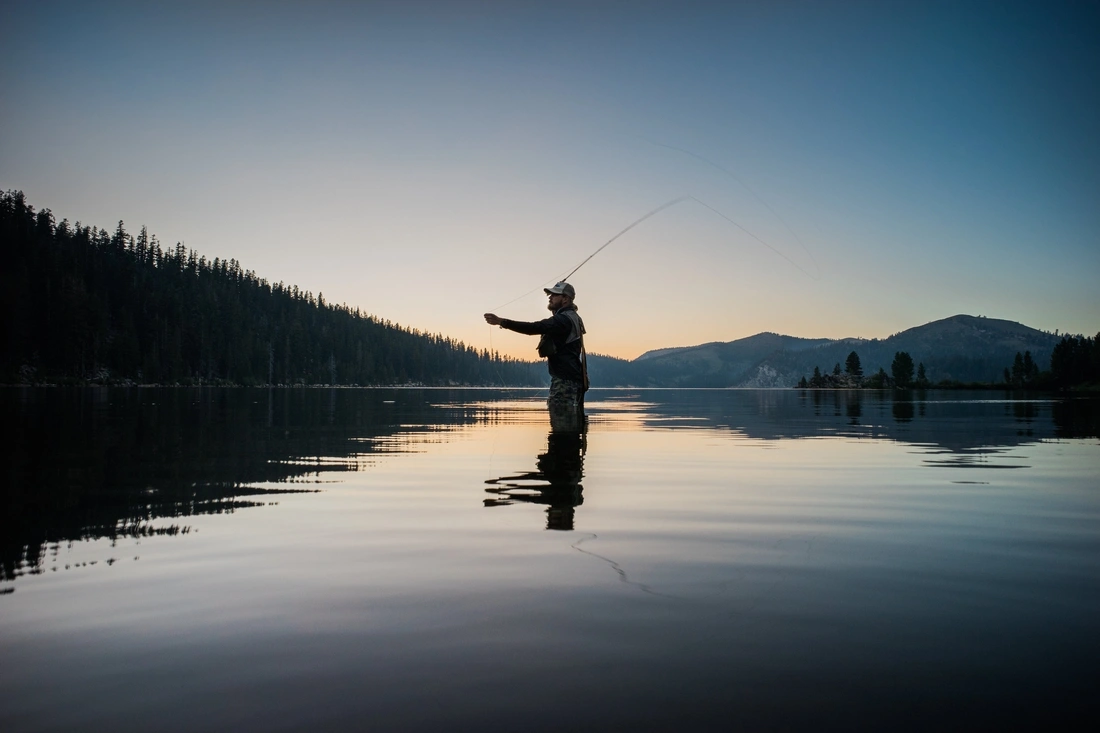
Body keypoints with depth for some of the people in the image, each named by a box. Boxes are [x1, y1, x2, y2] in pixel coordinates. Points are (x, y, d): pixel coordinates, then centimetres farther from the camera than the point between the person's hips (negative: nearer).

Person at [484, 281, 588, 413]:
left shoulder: (564, 319, -16)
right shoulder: (572, 318, 19)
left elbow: (535, 327, -27)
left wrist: (502, 322, -31)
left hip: (565, 381, -11)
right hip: (574, 379, 11)